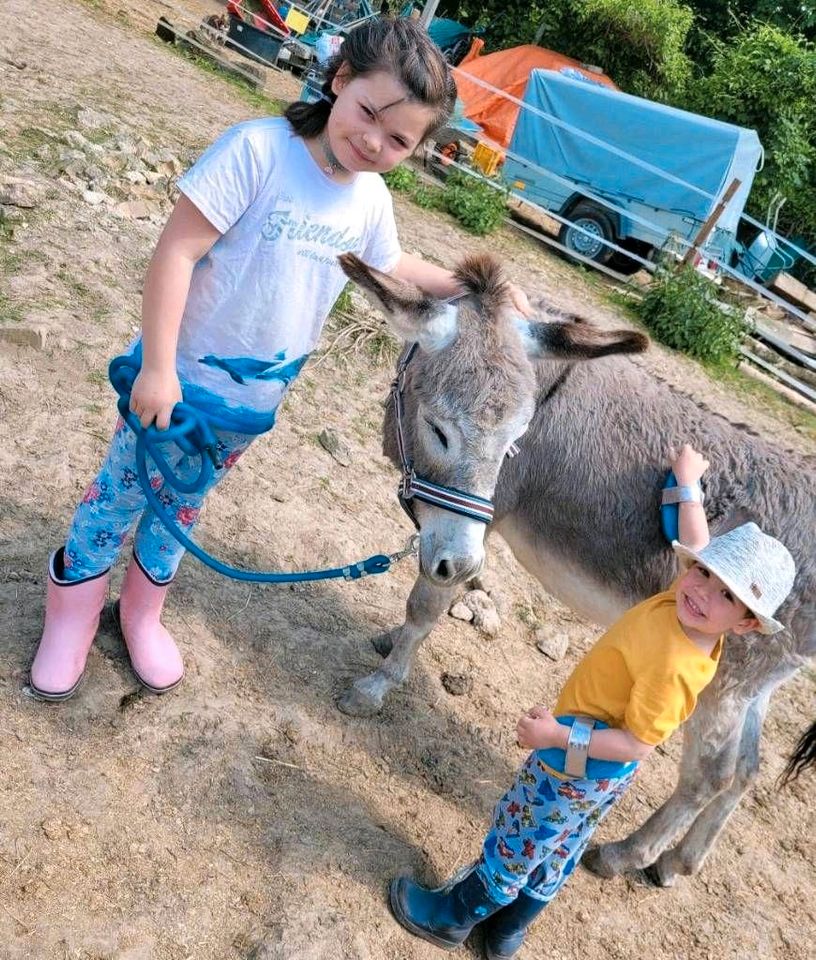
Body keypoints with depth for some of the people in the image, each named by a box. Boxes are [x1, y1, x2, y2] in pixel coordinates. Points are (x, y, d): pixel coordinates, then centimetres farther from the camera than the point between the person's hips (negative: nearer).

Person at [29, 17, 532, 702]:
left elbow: (396, 268, 18)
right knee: (123, 489, 12)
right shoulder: (258, 149, -22)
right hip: (180, 376, -5)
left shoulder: (372, 199, -2)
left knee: (182, 502, 22)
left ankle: (143, 608, 44)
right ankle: (72, 610, 35)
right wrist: (158, 367, -24)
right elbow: (176, 251, -23)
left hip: (256, 400, 5)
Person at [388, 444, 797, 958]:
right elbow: (697, 547, 5)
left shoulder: (674, 667, -37)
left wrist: (561, 736, -32)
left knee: (516, 842, 14)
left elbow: (638, 743, -31)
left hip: (578, 764, -8)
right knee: (560, 849, 25)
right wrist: (688, 485, 11)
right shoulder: (683, 599, -14)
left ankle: (453, 915, 37)